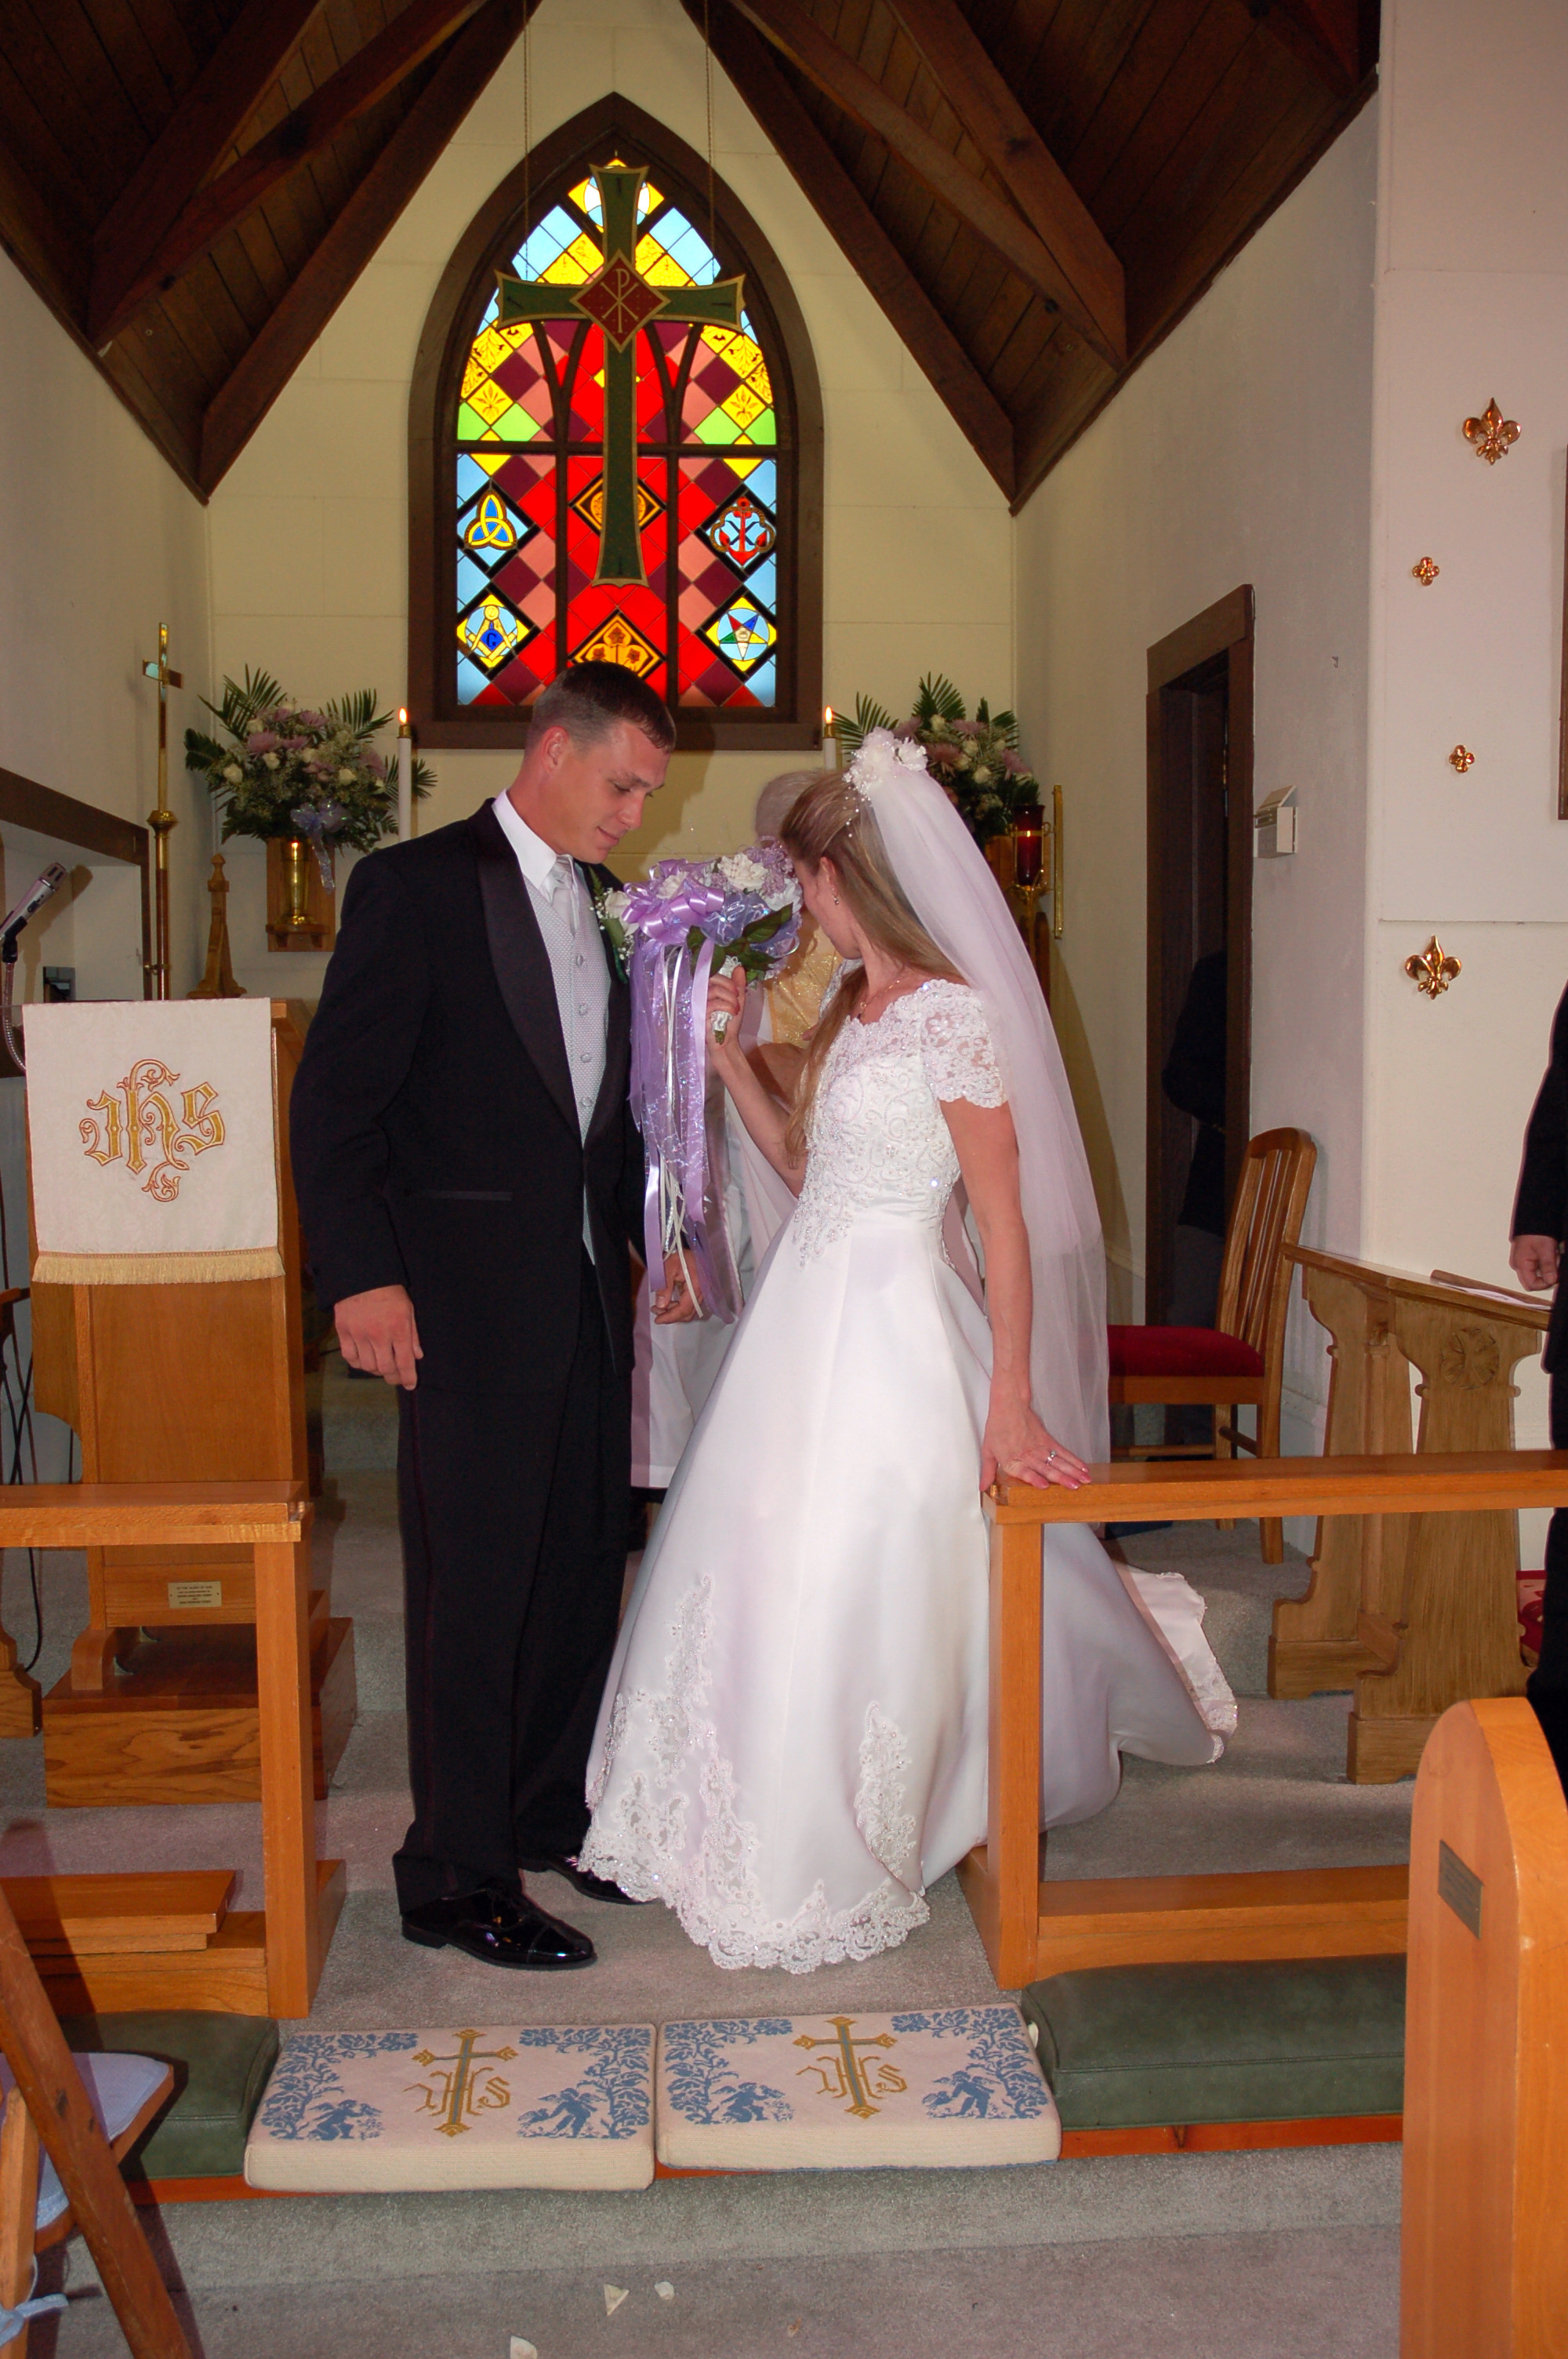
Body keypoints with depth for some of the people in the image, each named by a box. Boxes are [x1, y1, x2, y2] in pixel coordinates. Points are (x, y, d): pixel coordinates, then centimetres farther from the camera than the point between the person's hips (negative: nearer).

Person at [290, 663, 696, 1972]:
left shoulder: (599, 910, 15)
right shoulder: (413, 885, -7)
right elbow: (334, 1102, -11)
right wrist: (362, 1276, -17)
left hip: (588, 1288, 7)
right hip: (467, 1296, -7)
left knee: (584, 1565, 14)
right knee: (475, 1583, -1)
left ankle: (553, 1814, 31)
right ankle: (455, 1876, 13)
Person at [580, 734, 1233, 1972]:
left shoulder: (953, 1013, -16)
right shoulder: (853, 1009, 10)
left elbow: (1008, 1223, -17)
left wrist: (1011, 1407, -19)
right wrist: (728, 1050, 10)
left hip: (892, 1328, -9)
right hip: (808, 1312, 9)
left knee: (854, 1592, 1)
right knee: (764, 1575, 15)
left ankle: (831, 1867, 22)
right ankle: (767, 1830, 37)